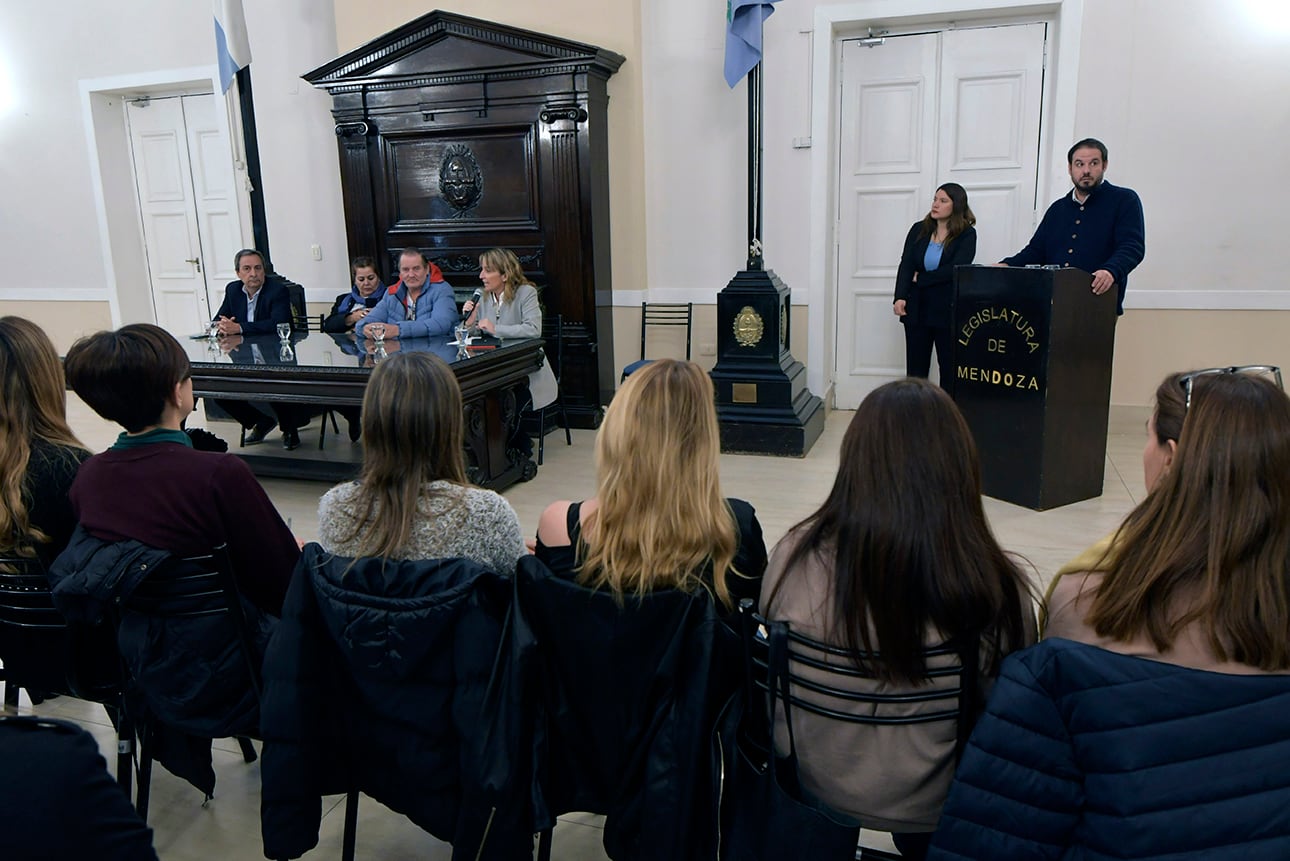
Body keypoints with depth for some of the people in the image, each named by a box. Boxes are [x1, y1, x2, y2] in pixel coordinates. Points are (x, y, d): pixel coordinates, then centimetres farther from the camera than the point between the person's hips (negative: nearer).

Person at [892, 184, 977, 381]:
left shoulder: (967, 235, -3)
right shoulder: (919, 229, 7)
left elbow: (955, 269, -14)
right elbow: (905, 265, -3)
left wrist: (920, 279, -9)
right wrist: (900, 297, -17)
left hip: (948, 311, -3)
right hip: (917, 309, 3)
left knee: (949, 369, 4)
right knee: (915, 368, 6)